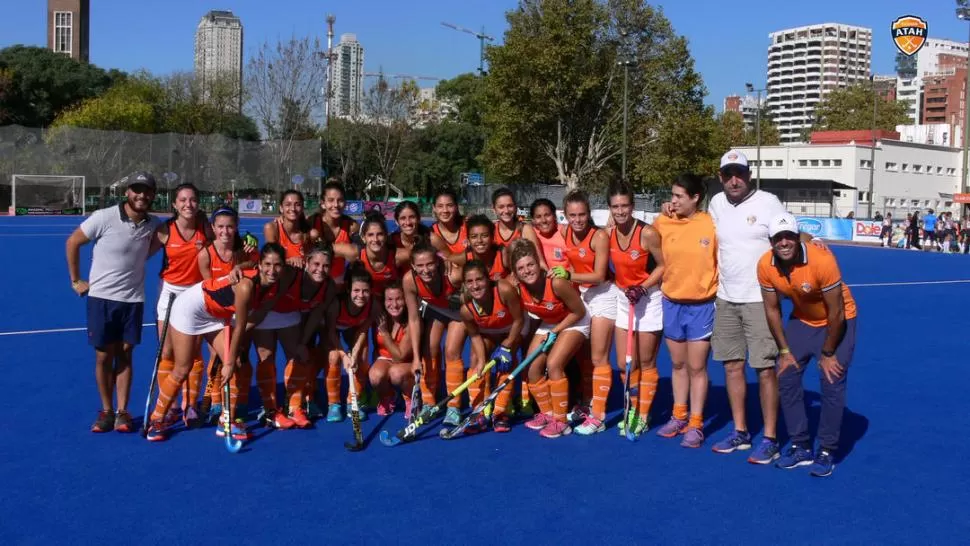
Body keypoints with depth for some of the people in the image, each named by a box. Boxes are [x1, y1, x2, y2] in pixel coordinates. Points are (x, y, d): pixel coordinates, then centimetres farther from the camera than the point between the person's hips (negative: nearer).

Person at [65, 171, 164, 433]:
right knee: (104, 356, 5)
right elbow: (72, 242, -3)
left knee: (125, 355, 7)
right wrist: (76, 280, 0)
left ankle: (122, 412, 15)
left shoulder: (154, 225, -3)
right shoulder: (104, 218, -14)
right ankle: (106, 411, 19)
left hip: (133, 299, 2)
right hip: (101, 297, -2)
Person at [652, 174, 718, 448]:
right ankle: (679, 417, 28)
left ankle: (695, 425, 14)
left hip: (701, 305, -3)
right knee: (678, 364, 15)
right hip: (671, 303, 3)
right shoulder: (662, 223, -2)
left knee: (697, 367, 3)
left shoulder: (712, 225, -11)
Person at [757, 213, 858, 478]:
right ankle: (800, 447, 14)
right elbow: (772, 309, -6)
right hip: (802, 320, 5)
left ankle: (827, 452, 4)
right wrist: (784, 350, -4)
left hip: (838, 321, -5)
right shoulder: (765, 266, -21)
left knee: (832, 384, -10)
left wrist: (828, 354, -17)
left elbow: (836, 313, -25)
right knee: (786, 379, 1)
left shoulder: (822, 260, -34)